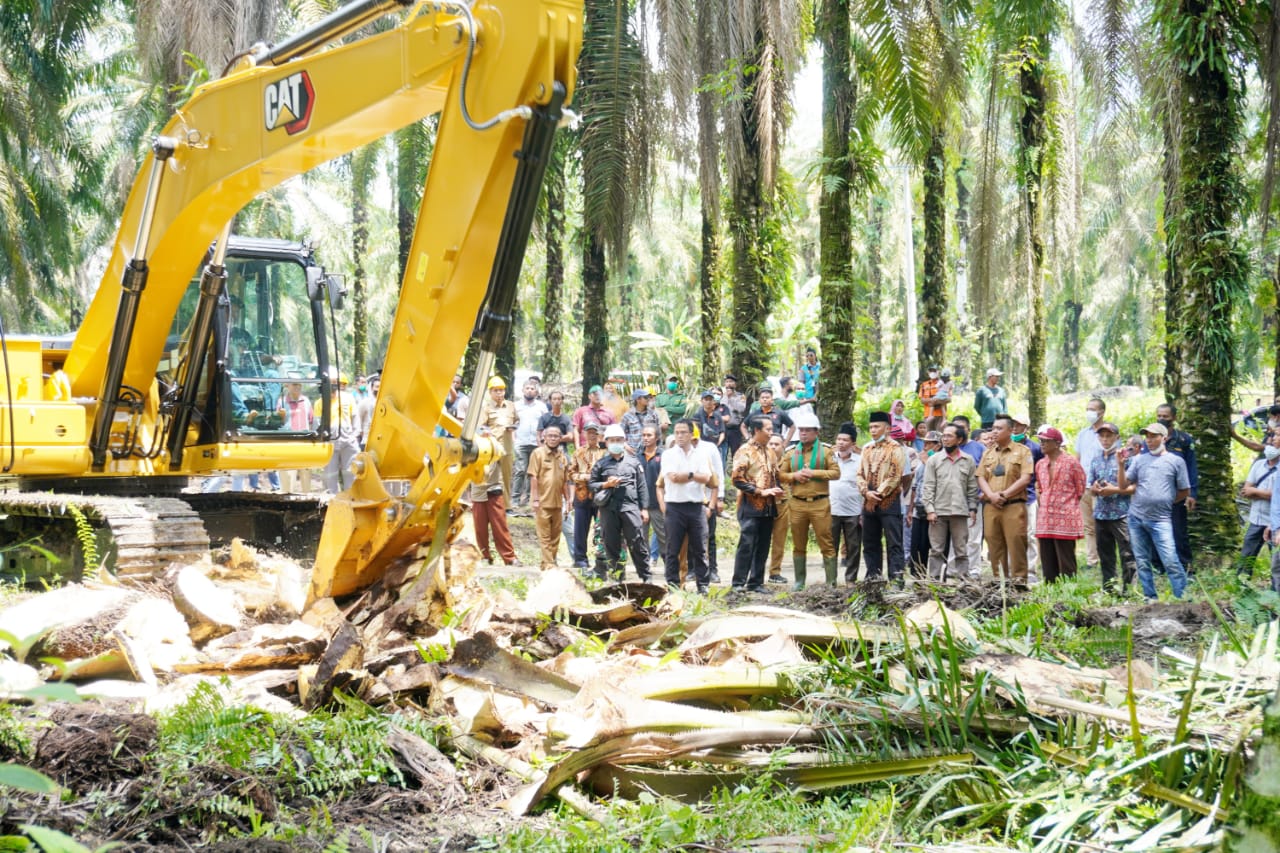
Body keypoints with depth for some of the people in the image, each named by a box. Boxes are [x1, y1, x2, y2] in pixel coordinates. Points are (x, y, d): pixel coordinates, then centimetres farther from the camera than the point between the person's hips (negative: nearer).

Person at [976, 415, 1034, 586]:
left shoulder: (1022, 451, 3)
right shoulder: (988, 453, 18)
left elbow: (1025, 479, -6)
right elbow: (981, 478, 11)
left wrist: (1005, 494, -11)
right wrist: (991, 495, -7)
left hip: (1014, 506, -5)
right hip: (991, 507, 5)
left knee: (1016, 544, -9)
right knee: (994, 545, 4)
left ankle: (1019, 579, -7)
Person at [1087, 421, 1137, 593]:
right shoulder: (1096, 459, 15)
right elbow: (1090, 486, 19)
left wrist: (1114, 490, -14)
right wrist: (1095, 488, -4)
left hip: (1121, 513, -6)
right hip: (1101, 514, 6)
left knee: (1127, 554, -7)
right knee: (1105, 555, 11)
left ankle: (1127, 589, -5)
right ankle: (1108, 589, 18)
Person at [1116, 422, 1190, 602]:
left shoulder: (1176, 461, 2)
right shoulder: (1138, 459, 9)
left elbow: (1185, 491, 8)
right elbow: (1123, 486, 6)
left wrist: (1166, 502, 6)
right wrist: (1121, 465, -5)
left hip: (1160, 520, -4)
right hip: (1136, 518, 4)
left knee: (1171, 561, -12)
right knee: (1143, 563, 8)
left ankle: (1183, 598, -7)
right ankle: (1149, 599, 15)